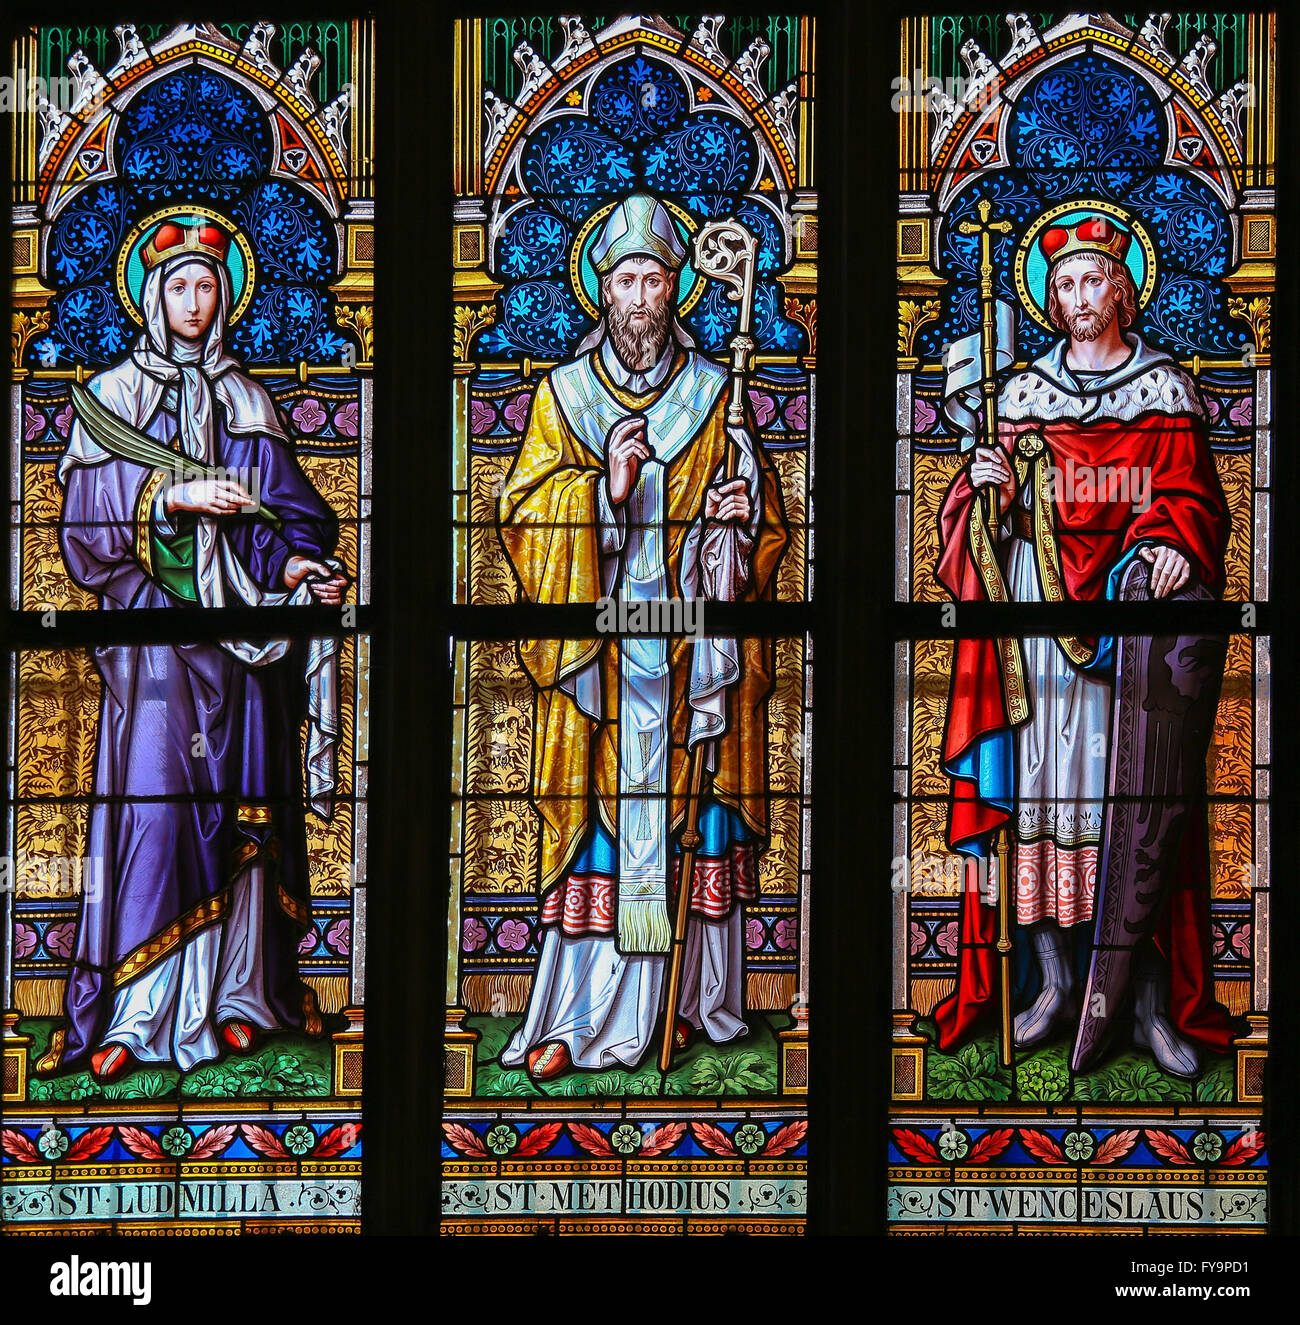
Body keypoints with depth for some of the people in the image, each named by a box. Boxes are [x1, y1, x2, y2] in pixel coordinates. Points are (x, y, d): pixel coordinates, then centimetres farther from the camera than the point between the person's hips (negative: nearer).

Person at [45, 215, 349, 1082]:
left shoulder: (246, 402, 15)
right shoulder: (114, 395, 6)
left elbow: (281, 508, 10)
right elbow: (92, 508, -4)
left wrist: (294, 563, -9)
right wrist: (175, 496, -17)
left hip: (236, 621, 4)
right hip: (150, 620, -3)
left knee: (237, 801, 1)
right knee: (153, 796, -11)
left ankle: (234, 994, 6)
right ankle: (132, 1013, -10)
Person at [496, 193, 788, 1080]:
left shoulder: (714, 394, 10)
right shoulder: (564, 393, 7)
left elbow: (766, 517, 14)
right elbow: (523, 510, 0)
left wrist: (738, 513, -9)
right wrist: (605, 488, -16)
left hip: (692, 641, 1)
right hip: (598, 639, -1)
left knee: (692, 812, 1)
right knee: (596, 820, -5)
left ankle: (683, 999, 11)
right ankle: (577, 1016, -2)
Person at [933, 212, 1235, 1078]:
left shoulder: (1166, 388, 9)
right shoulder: (1026, 392, 16)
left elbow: (1188, 493, 0)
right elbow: (1002, 511, 16)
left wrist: (1174, 544, -20)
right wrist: (990, 486, -7)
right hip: (1036, 602, 3)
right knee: (1039, 777, -3)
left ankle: (1151, 997, -6)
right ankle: (1056, 979, 5)